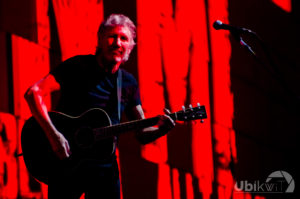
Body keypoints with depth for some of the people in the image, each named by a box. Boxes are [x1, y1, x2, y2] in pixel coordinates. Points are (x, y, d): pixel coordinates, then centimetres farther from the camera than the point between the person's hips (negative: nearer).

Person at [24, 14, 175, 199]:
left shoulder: (128, 83, 9)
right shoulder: (78, 66, -6)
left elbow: (142, 134, 11)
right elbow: (33, 93, -15)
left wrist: (160, 130, -12)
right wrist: (53, 135, -24)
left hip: (105, 167, 4)